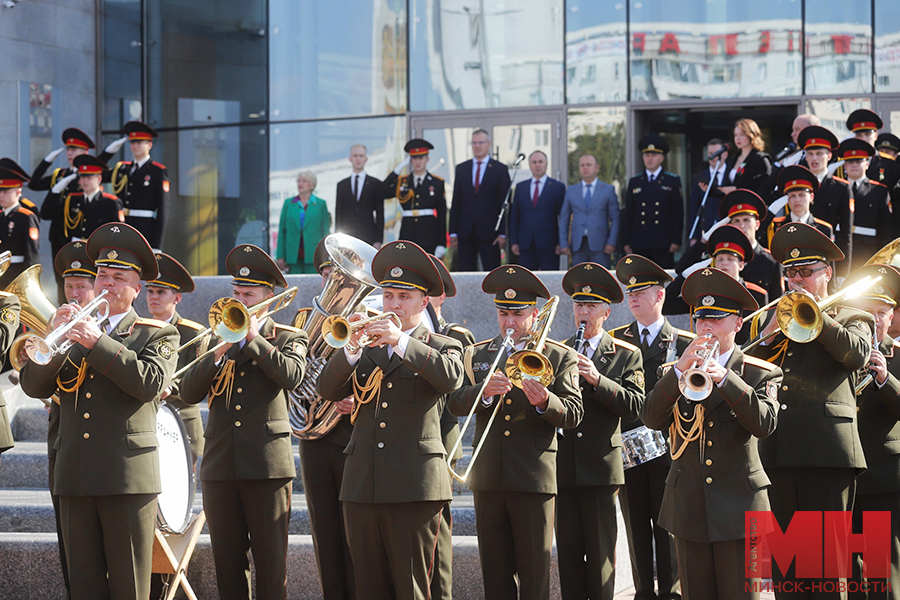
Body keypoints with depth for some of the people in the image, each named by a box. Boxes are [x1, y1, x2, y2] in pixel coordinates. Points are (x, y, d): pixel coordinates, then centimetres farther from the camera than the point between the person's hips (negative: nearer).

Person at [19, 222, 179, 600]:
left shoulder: (159, 336, 8)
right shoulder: (75, 330, 17)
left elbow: (149, 382, -13)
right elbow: (33, 386, 6)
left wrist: (97, 343, -18)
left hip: (129, 476, -3)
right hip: (75, 477, 4)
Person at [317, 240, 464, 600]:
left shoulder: (442, 348, 8)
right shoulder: (367, 349, 18)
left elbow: (450, 378, -15)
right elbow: (328, 391, 4)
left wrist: (401, 341, -22)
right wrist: (352, 349, -12)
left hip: (415, 487, -4)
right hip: (363, 486, 4)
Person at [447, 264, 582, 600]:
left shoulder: (560, 358, 5)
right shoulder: (476, 355, 14)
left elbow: (573, 415, -5)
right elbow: (455, 403, 0)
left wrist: (545, 401, -25)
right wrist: (483, 392, -20)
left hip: (535, 479, -3)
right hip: (488, 479, 3)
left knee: (534, 573, -2)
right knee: (494, 571, 6)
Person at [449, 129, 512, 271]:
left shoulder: (500, 169, 3)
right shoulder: (461, 168, 12)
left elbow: (505, 204, 0)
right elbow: (456, 202, 11)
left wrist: (502, 233, -8)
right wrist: (453, 231, 5)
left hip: (489, 232, -3)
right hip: (466, 231, 3)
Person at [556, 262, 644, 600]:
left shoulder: (626, 356, 5)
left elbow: (635, 407, -8)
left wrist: (597, 379, -19)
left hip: (601, 466, -2)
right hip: (563, 466, 3)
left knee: (600, 549, -2)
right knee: (568, 548, 3)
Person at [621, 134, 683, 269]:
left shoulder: (673, 181, 8)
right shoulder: (634, 182, 15)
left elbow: (678, 213, 3)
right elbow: (628, 214, 13)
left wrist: (676, 241, -5)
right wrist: (626, 241, 6)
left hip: (663, 247, -2)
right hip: (639, 245, 2)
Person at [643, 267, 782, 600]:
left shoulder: (761, 373, 4)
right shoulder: (674, 373, 12)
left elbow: (764, 424, -14)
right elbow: (652, 419, -5)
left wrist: (725, 378, -25)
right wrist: (680, 369, -17)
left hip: (738, 508, -3)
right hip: (688, 508, 3)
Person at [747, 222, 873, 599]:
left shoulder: (851, 319, 10)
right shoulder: (778, 323, 23)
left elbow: (857, 354, -12)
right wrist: (770, 334, -4)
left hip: (827, 451, -5)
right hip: (776, 451, 5)